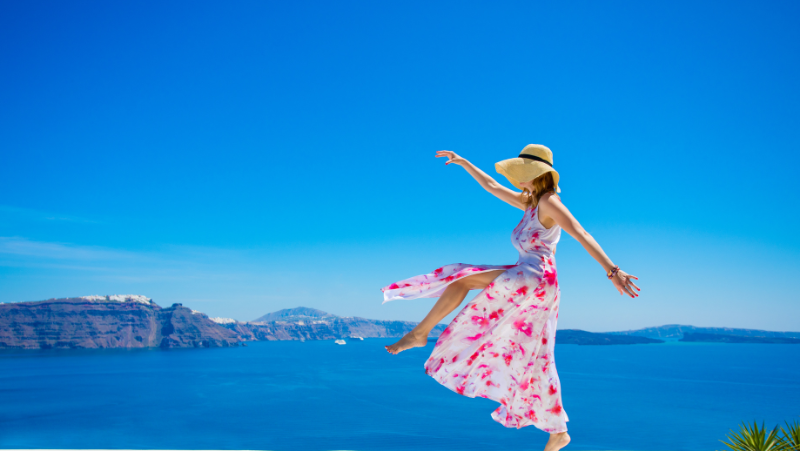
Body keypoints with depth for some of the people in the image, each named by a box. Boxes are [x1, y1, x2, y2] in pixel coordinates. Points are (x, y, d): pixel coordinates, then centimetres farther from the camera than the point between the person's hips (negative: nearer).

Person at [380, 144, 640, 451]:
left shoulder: (549, 201, -5)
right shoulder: (530, 202, 20)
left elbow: (582, 235, -17)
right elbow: (493, 187, 30)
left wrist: (612, 271, -28)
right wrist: (463, 162, 34)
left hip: (533, 279, -10)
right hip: (527, 289, 10)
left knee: (461, 278, -11)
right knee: (533, 362, 11)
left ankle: (419, 333, -2)